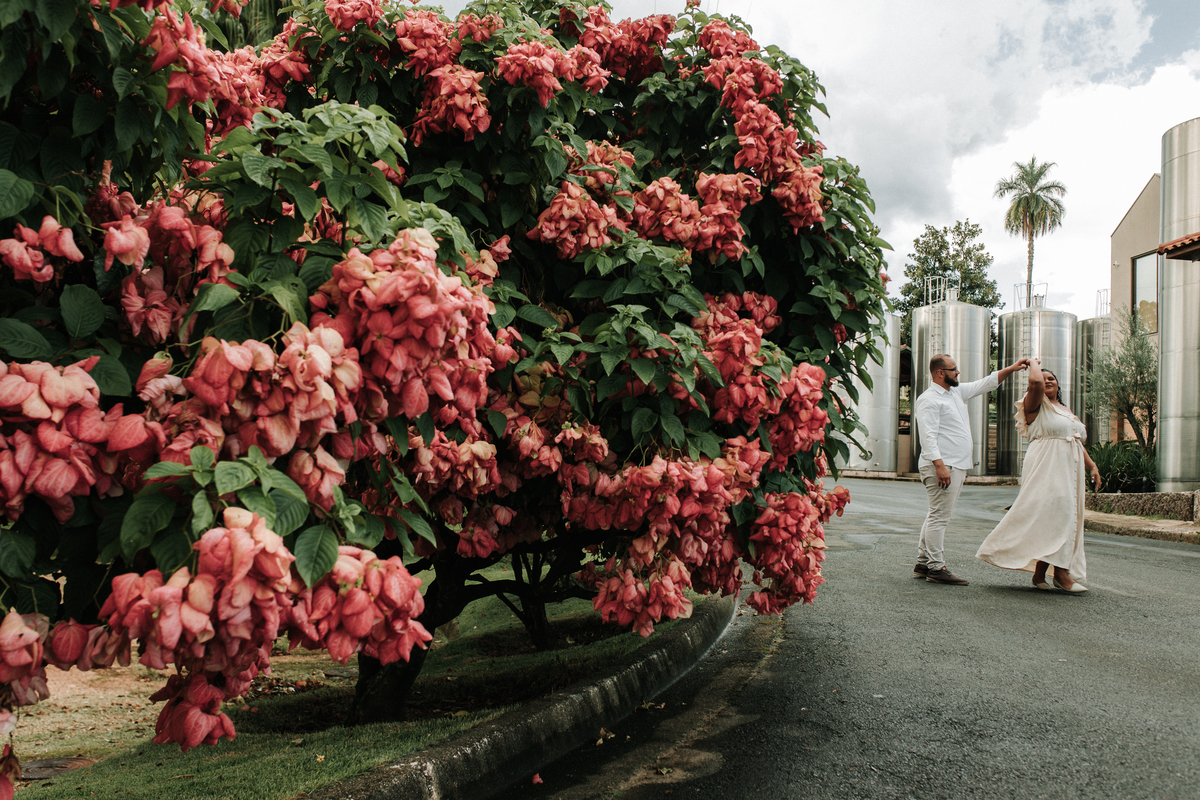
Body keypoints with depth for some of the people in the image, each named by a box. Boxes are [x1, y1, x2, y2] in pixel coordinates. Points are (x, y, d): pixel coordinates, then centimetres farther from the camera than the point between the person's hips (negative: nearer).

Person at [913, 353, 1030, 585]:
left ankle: (922, 563, 16)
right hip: (942, 467, -10)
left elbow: (984, 384, 30)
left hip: (957, 467, 10)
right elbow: (928, 437, -19)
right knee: (940, 516, -9)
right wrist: (940, 466, -26)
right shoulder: (928, 400, -11)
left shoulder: (957, 392, 18)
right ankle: (936, 567, -6)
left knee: (937, 516, 11)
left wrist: (1011, 369, 23)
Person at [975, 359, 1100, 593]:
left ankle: (1039, 573, 6)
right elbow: (1035, 382, -20)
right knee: (1054, 514, -18)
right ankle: (1061, 573, -20)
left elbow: (1077, 443, 25)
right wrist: (1035, 364, 0)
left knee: (1064, 518, 4)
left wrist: (1092, 466, 15)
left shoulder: (1065, 411, 25)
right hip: (1045, 468, -8)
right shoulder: (1036, 405, 1)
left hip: (1068, 472, 8)